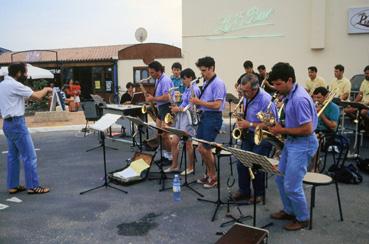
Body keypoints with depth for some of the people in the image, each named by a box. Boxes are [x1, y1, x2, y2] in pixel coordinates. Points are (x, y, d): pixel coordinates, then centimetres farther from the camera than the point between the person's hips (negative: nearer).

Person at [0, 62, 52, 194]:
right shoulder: (14, 85, -17)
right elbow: (37, 96, -15)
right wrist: (46, 89, 3)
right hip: (17, 123, -10)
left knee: (13, 155, 14)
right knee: (30, 156, -4)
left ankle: (13, 186, 20)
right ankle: (33, 186, 0)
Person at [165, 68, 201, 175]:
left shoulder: (194, 89, -13)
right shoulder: (187, 89, 15)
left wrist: (179, 109, -13)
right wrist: (177, 108, 5)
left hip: (189, 118, -9)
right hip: (181, 118, 9)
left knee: (188, 144, 1)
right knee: (174, 142, 7)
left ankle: (190, 167, 16)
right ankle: (174, 165, 19)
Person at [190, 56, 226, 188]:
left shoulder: (218, 83, -13)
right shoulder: (206, 82, 14)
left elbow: (216, 105, -21)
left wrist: (199, 102, -17)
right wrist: (197, 103, 1)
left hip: (213, 118, -9)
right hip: (204, 116, 9)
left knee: (204, 148, -8)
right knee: (202, 148, 10)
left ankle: (213, 177, 8)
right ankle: (209, 174, 24)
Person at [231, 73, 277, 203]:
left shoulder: (266, 100, -24)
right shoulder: (247, 97, 1)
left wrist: (249, 124, -24)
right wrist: (242, 120, 0)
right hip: (248, 134, 7)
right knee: (241, 163, 5)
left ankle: (259, 194, 18)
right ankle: (244, 191, 22)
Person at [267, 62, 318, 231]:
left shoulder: (299, 98, -25)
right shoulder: (289, 94, 5)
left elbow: (307, 129, -26)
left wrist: (283, 130, -18)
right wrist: (278, 126, 1)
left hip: (303, 144, -10)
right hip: (291, 141, 10)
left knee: (291, 185, -5)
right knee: (280, 178, 16)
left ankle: (302, 218, 17)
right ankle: (289, 211, 34)